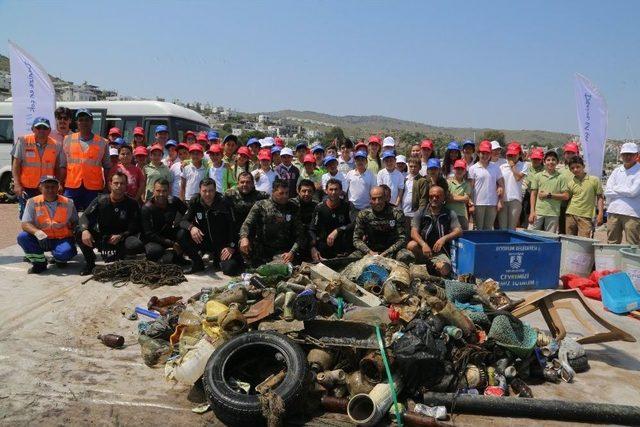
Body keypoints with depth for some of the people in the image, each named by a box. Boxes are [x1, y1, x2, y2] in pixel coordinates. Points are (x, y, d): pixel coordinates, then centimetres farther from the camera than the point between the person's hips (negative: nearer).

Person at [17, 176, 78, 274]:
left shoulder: (68, 202, 0)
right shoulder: (33, 202, -1)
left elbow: (76, 223, 7)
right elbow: (25, 224, -11)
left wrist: (67, 224, -15)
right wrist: (37, 232, -30)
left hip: (62, 239, -2)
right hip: (42, 239, 2)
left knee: (64, 253, -33)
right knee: (22, 236, -25)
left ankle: (59, 259, 9)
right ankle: (40, 263, -3)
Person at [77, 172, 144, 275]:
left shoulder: (132, 204, -3)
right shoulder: (100, 200, 1)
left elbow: (135, 228, -8)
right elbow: (86, 216, -9)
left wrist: (120, 236, -24)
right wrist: (85, 230, -31)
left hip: (121, 240, -1)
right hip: (101, 239, 1)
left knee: (137, 245, -32)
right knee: (78, 231, -22)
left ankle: (116, 257, 1)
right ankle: (89, 262, -1)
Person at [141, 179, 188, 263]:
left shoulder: (174, 202, -4)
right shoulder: (146, 208, -14)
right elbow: (149, 234, -17)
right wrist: (172, 243, -23)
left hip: (171, 236, 4)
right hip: (153, 241, -4)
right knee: (154, 251, -37)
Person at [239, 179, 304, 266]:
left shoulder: (292, 208, 7)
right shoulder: (261, 205, 4)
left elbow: (299, 234, 5)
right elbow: (247, 224, -3)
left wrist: (292, 252, -9)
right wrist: (244, 237, -25)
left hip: (282, 253, 1)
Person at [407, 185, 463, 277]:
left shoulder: (450, 214, 6)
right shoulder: (421, 213, 4)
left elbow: (459, 231, -4)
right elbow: (414, 232, -7)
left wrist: (444, 238, -23)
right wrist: (423, 244, -27)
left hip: (440, 252, 0)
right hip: (422, 249, 0)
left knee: (444, 270, -30)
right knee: (411, 245, -33)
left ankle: (431, 266, 6)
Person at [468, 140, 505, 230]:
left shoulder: (495, 168, 8)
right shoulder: (473, 168, 0)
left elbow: (501, 184, 9)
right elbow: (470, 188, -2)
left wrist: (500, 201, 2)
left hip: (492, 204, 3)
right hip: (478, 203, -2)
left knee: (489, 229, 11)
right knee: (478, 229, 3)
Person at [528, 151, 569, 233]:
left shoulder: (560, 177, 4)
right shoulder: (538, 176, 7)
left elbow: (566, 196, 0)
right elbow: (533, 194, 6)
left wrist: (549, 195, -8)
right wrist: (532, 212, -2)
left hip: (553, 213, 0)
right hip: (538, 212, 1)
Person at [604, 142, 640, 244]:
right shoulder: (616, 171, 14)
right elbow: (607, 192, 5)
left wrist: (616, 188, 1)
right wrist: (626, 192, -4)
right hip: (613, 212, 4)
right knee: (611, 246, 8)